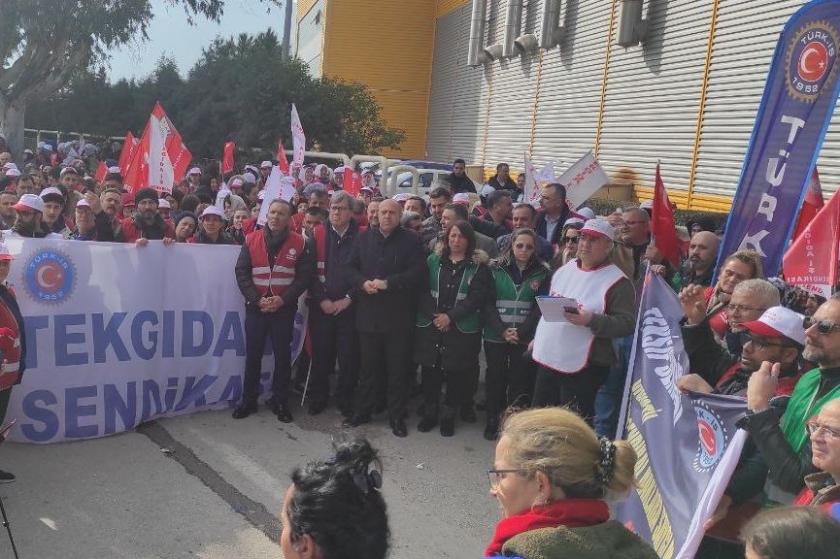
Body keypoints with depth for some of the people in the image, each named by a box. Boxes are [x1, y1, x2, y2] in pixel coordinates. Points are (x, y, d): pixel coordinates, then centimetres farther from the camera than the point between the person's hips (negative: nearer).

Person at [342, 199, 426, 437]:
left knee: (397, 369, 6)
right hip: (368, 313, 3)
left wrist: (388, 283, -17)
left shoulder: (410, 240, -1)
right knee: (368, 366, 13)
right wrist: (363, 283, -11)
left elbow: (417, 272, -11)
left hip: (398, 316, -2)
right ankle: (362, 411, 26)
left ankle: (397, 416, 18)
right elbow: (350, 268, 8)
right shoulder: (365, 238, 9)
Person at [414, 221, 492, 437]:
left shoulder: (478, 266, 1)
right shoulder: (433, 260, 7)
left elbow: (477, 297, -8)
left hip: (462, 329, -2)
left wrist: (451, 316, -15)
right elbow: (423, 290, 2)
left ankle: (449, 416, 19)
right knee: (430, 370, 6)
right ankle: (429, 412, 22)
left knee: (456, 373, 3)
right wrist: (434, 315, -12)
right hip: (430, 326, 2)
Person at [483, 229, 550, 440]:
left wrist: (521, 331, -13)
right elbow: (488, 303, -2)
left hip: (525, 338, 0)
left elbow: (541, 308, -2)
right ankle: (493, 420, 21)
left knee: (520, 380, 2)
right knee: (495, 377, 8)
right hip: (495, 335, 0)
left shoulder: (542, 274, 2)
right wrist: (502, 330, -13)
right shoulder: (496, 269, 1)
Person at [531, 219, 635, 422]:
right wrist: (539, 337, 19)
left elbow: (627, 323, -17)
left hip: (584, 367, -7)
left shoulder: (618, 282, -11)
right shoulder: (565, 269, 12)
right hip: (548, 358, 7)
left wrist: (590, 320, -29)